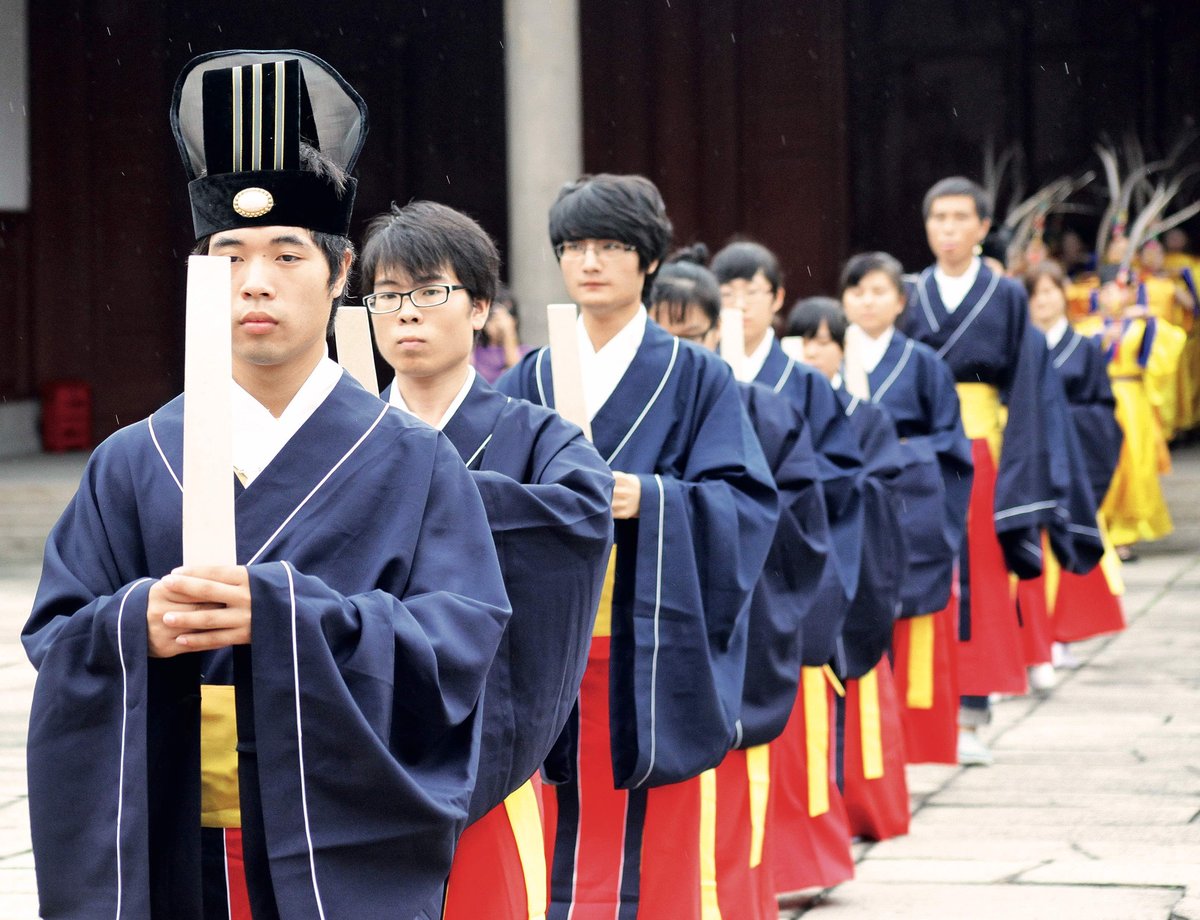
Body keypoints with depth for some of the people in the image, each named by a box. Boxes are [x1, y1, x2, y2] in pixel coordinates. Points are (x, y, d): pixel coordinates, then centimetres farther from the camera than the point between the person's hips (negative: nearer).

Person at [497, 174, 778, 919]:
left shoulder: (696, 378, 4)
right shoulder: (529, 381, 13)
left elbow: (747, 502, -5)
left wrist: (650, 500, -20)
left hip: (652, 654, -2)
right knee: (565, 852, -1)